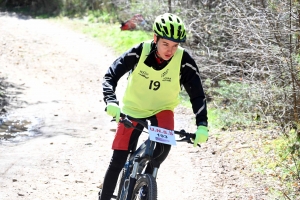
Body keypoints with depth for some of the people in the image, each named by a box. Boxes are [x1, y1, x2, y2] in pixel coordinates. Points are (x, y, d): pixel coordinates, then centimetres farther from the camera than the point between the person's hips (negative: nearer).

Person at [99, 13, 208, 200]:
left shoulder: (184, 61, -23)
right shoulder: (139, 52, -25)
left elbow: (197, 95, -17)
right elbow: (110, 76, -22)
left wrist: (202, 125, -30)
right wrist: (111, 102, -41)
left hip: (162, 109, 0)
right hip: (133, 109, 0)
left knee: (164, 146, -28)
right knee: (118, 161, -4)